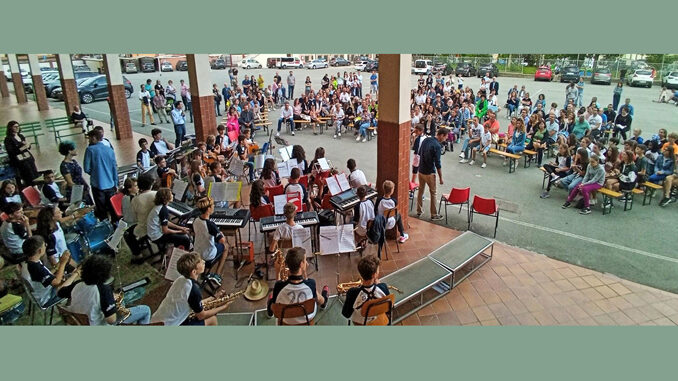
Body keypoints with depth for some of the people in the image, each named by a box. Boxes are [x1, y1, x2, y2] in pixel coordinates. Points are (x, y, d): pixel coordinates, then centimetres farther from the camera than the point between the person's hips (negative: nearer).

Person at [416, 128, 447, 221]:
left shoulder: (426, 140, 2)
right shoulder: (437, 146, -21)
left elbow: (419, 153, 12)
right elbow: (437, 163, -19)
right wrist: (441, 178, -11)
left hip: (421, 170, 7)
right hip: (429, 173, -7)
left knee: (420, 191, 17)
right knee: (433, 193, 6)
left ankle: (419, 211, 27)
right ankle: (433, 215, 15)